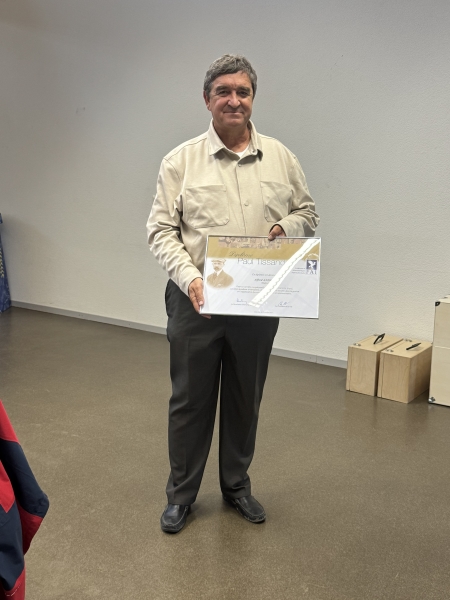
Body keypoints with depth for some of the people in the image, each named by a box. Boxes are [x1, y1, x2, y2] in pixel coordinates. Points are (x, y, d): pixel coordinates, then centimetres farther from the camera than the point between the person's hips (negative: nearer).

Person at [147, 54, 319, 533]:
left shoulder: (280, 157, 5)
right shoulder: (181, 161, -2)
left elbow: (307, 212, 11)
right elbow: (161, 229, -4)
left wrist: (286, 227, -12)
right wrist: (190, 277, -20)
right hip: (196, 299, -2)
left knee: (245, 399, 15)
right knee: (190, 400, 9)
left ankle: (237, 485, 35)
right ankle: (181, 494, 28)